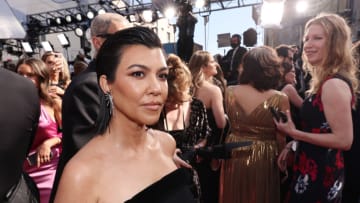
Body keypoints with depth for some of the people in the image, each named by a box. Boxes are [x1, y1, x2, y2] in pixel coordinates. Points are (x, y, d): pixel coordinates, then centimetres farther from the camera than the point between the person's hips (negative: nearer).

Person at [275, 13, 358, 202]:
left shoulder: (334, 84, -23)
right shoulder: (325, 81, 6)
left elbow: (344, 140, -24)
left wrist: (294, 133, -21)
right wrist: (292, 145, 9)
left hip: (320, 174, -9)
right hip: (314, 168, 9)